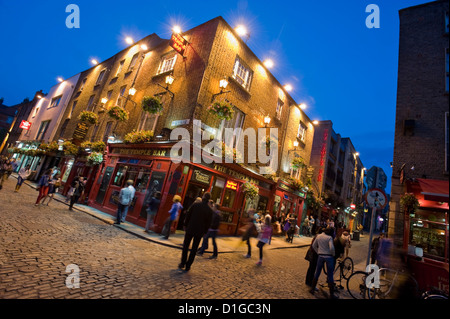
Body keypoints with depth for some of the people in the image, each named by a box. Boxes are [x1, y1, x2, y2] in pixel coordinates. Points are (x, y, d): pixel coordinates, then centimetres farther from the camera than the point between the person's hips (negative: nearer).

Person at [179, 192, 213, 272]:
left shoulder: (195, 205, -8)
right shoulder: (210, 210, -5)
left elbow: (188, 215, -4)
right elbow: (208, 223, 1)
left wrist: (186, 225, 7)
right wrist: (204, 232, 11)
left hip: (190, 229, -1)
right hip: (200, 231, 1)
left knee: (185, 246, 15)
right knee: (194, 249, 12)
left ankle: (182, 263, 19)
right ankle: (188, 266, 15)